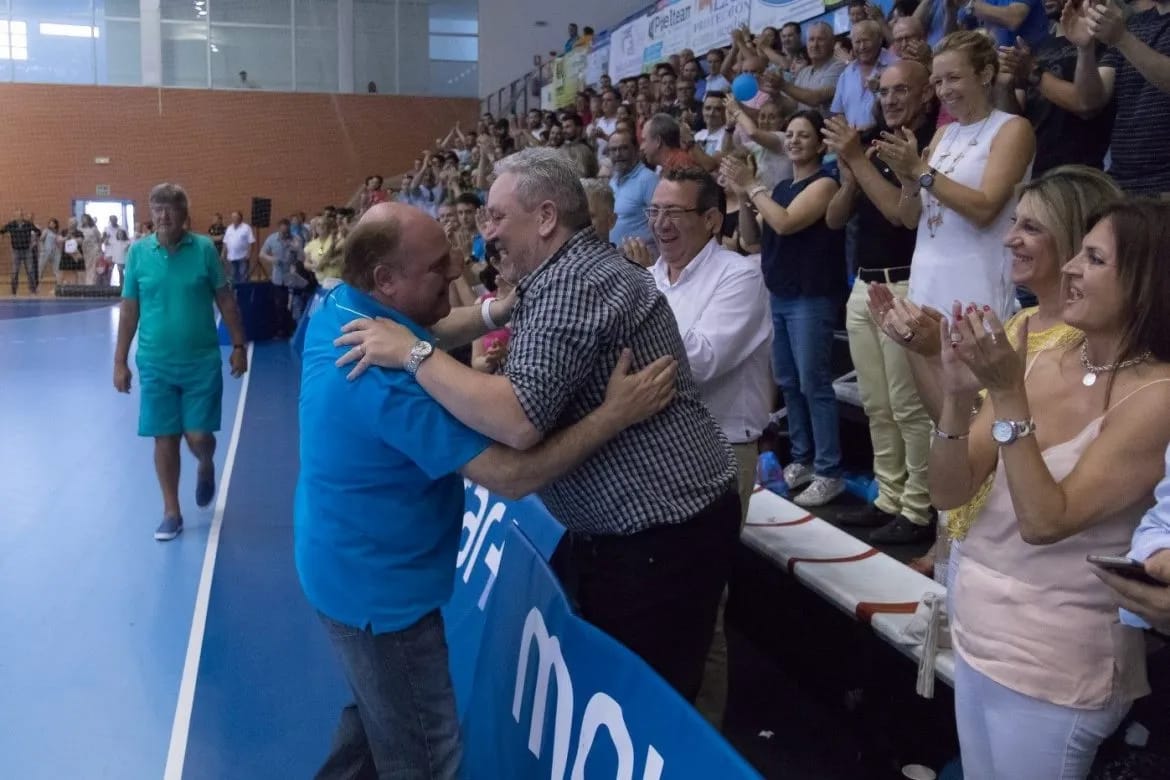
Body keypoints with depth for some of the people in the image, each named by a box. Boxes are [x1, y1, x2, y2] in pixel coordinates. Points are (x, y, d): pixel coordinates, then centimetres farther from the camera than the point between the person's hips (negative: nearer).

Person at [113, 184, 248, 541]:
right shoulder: (138, 252, -2)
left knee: (198, 435, 0)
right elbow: (129, 309, 2)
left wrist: (239, 345, 0)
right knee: (165, 439, 7)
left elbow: (225, 300, 1)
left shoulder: (204, 249, -5)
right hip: (155, 363, 1)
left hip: (202, 361, -1)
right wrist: (120, 360, 3)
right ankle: (172, 512, 22)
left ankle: (206, 468, 37)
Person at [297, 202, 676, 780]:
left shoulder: (338, 305, -7)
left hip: (348, 561, 10)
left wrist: (503, 308, -10)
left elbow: (436, 329, 8)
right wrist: (615, 414, -31)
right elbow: (512, 475, -35)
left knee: (378, 716, 31)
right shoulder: (389, 381, -35)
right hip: (377, 583, -9)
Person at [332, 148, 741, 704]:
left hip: (662, 538, -10)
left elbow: (520, 422, -32)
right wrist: (496, 372, -1)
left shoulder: (574, 284, -22)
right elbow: (538, 401, 15)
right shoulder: (567, 277, 12)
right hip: (619, 529, 10)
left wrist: (412, 351, -25)